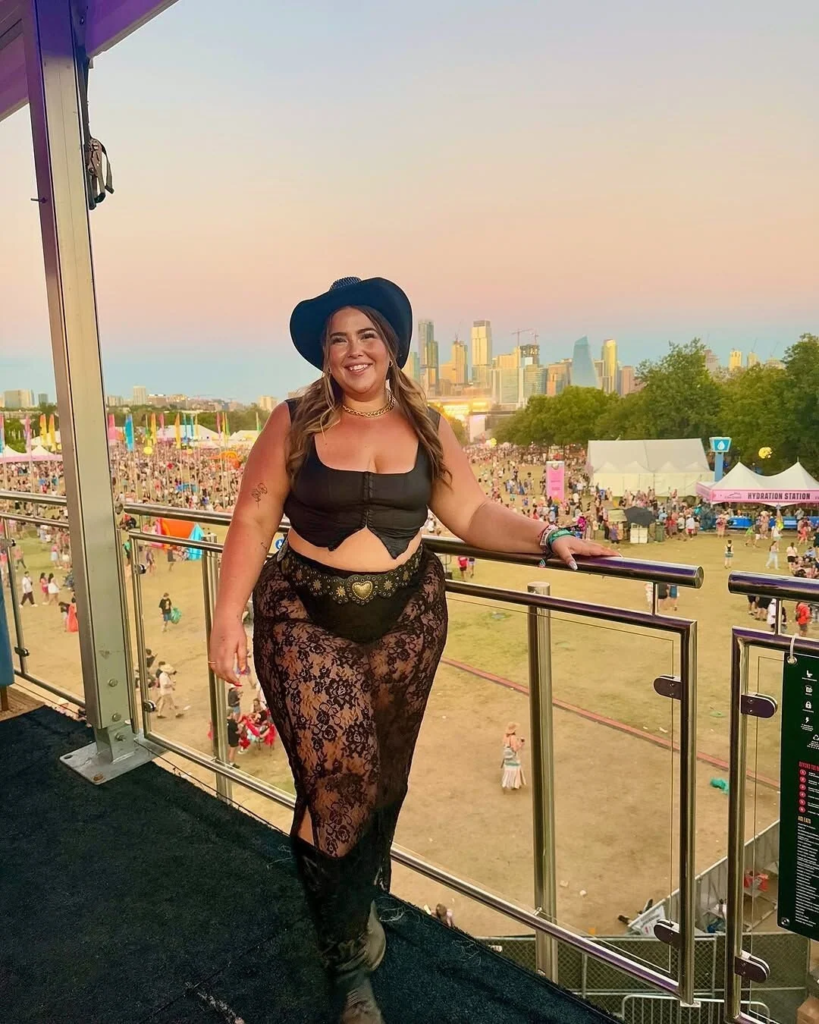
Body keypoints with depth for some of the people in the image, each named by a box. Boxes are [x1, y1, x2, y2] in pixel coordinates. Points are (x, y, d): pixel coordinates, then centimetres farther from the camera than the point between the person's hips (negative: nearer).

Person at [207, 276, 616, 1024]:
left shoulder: (426, 427, 3)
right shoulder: (293, 424, -4)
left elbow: (473, 514, 2)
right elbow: (254, 522, -4)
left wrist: (547, 538, -12)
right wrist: (228, 617, -9)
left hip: (406, 620, 3)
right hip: (306, 619, -2)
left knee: (383, 773, 14)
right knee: (337, 771, -6)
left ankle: (360, 900, 42)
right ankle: (350, 958, 17)